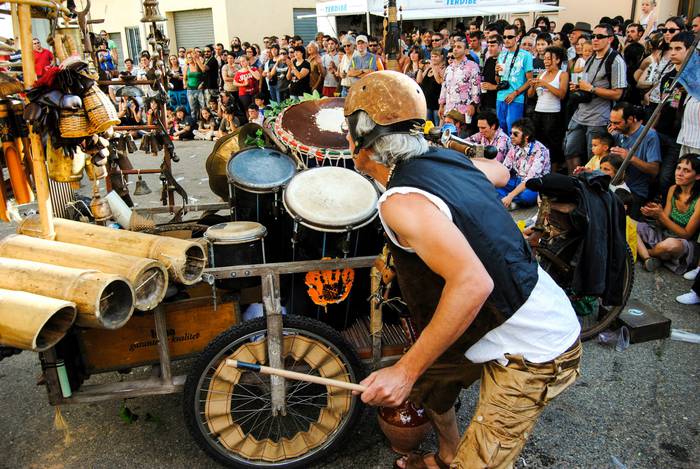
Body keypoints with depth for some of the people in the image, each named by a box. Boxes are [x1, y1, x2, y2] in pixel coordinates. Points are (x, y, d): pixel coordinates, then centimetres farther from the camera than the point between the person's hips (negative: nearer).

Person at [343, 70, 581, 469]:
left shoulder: (401, 200, -25)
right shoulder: (446, 160, -1)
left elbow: (473, 283, -35)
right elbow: (500, 173, 21)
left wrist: (406, 370, -28)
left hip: (533, 354, -9)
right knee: (425, 382, 23)